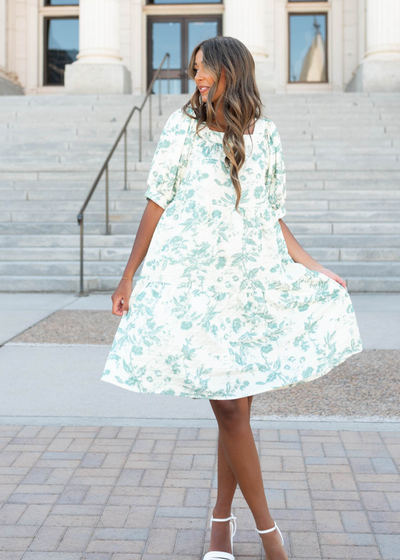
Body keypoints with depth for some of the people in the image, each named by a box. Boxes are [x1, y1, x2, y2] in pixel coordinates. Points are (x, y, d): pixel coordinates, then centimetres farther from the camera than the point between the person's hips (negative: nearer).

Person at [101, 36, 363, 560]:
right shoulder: (182, 126, 3)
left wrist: (314, 267, 4)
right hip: (191, 279, -2)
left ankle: (223, 516, 23)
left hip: (250, 279, 2)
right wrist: (128, 278, 5)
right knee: (228, 408, -5)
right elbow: (157, 204, 4)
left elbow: (273, 216, 13)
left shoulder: (265, 134, 9)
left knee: (237, 407, 3)